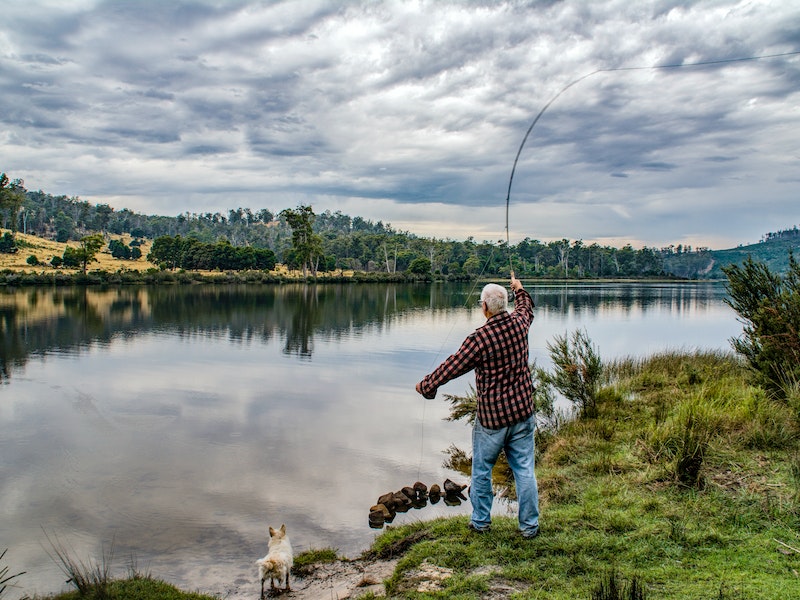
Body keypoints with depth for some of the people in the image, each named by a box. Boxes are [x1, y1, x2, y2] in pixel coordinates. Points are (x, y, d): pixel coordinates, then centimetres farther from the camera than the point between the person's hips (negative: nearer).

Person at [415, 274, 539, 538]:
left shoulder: (479, 338, -20)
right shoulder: (518, 324, -4)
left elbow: (452, 367, -11)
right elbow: (526, 308, 22)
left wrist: (425, 385, 4)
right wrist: (519, 289, 41)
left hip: (491, 417, -5)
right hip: (522, 412, 5)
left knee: (482, 470, 14)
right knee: (524, 470, 11)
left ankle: (480, 521, 27)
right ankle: (529, 526, 19)